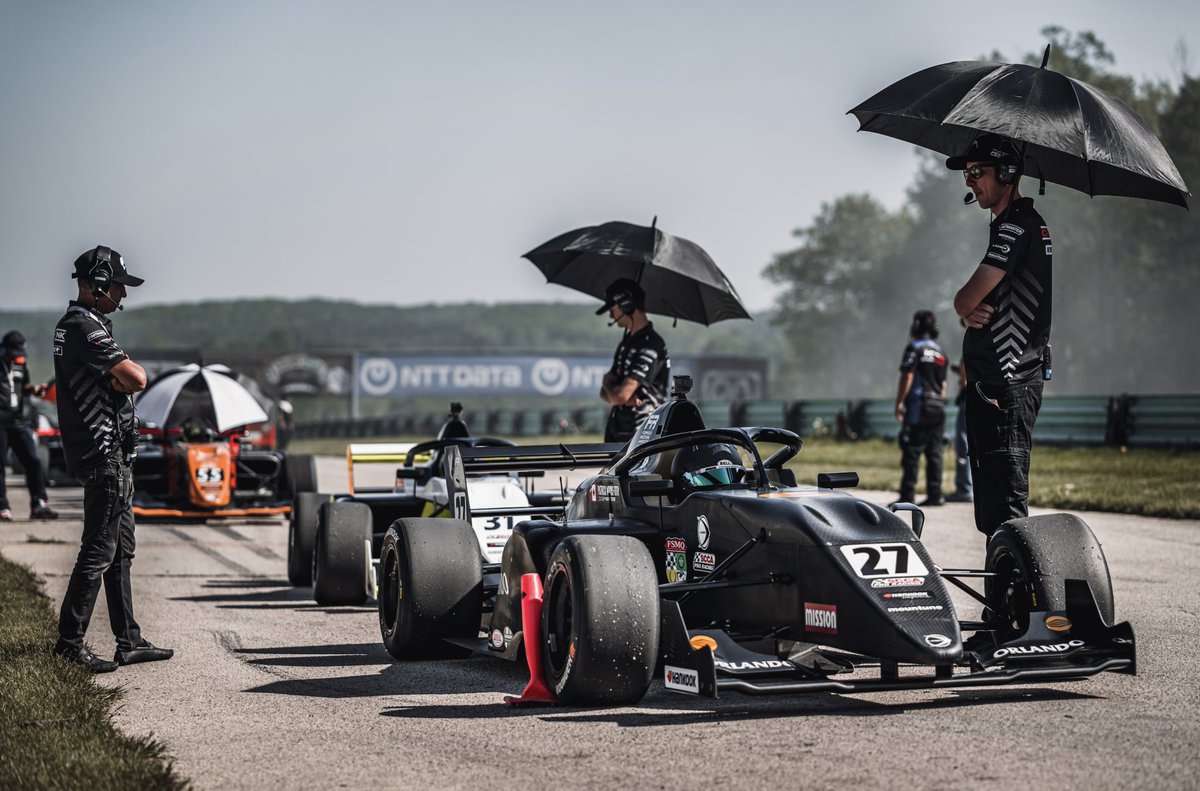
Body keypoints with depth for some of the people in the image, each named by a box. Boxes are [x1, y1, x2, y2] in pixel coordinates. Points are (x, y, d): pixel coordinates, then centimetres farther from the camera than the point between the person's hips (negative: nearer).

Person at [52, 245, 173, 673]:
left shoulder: (76, 324, 17)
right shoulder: (84, 327, -17)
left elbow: (120, 378, 16)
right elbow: (136, 379, -22)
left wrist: (119, 376, -6)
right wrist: (129, 372, -1)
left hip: (113, 457, 11)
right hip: (104, 456, -11)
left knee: (121, 551, 13)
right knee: (99, 550, -7)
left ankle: (129, 642, 18)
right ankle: (69, 641, -2)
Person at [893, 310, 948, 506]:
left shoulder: (915, 348, -6)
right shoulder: (940, 352, 18)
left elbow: (907, 378, -13)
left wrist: (899, 403, -10)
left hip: (918, 408, -7)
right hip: (938, 409, 7)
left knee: (911, 453, -6)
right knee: (934, 453, 7)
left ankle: (907, 495, -8)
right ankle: (935, 494, 5)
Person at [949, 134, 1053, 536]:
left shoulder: (1014, 227, -13)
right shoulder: (1032, 223, 20)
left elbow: (966, 300, -19)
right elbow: (973, 304, 20)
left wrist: (963, 305, 4)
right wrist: (971, 314, -2)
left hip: (1004, 387, -11)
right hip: (1001, 380, 11)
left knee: (1004, 505, -12)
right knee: (992, 507, 14)